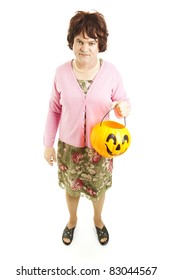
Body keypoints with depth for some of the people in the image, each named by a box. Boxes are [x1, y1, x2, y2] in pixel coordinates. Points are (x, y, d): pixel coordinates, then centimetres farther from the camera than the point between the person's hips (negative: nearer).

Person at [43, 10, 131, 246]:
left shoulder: (111, 72, -13)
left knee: (98, 189, 21)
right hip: (69, 146, 1)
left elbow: (122, 100, 0)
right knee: (71, 188, 21)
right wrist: (48, 144, 1)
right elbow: (54, 110, -2)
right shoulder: (61, 72, -11)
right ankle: (72, 220, 53)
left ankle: (98, 220, 54)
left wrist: (124, 107, -26)